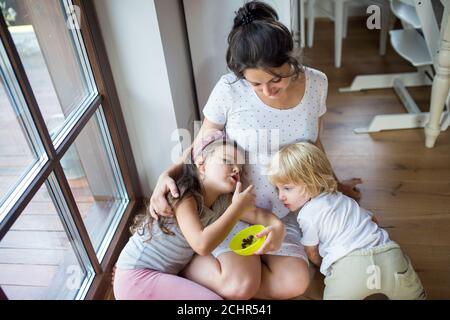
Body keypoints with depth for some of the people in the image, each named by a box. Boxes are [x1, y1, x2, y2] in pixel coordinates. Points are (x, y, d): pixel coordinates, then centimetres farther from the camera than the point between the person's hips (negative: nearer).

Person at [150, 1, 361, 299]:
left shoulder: (315, 84, -8)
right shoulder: (229, 90, -19)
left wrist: (333, 185, 17)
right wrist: (167, 175, -21)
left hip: (283, 210, 4)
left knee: (294, 283, -17)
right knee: (241, 285, -23)